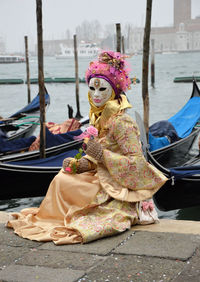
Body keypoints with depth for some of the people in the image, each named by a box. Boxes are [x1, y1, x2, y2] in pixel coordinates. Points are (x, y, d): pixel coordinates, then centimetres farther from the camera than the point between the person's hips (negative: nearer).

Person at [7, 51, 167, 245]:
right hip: (104, 180, 8)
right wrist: (82, 163, -8)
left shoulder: (121, 122, -22)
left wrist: (101, 154, -28)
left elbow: (137, 164, -25)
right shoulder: (98, 117, 5)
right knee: (62, 178, -3)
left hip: (121, 191, -8)